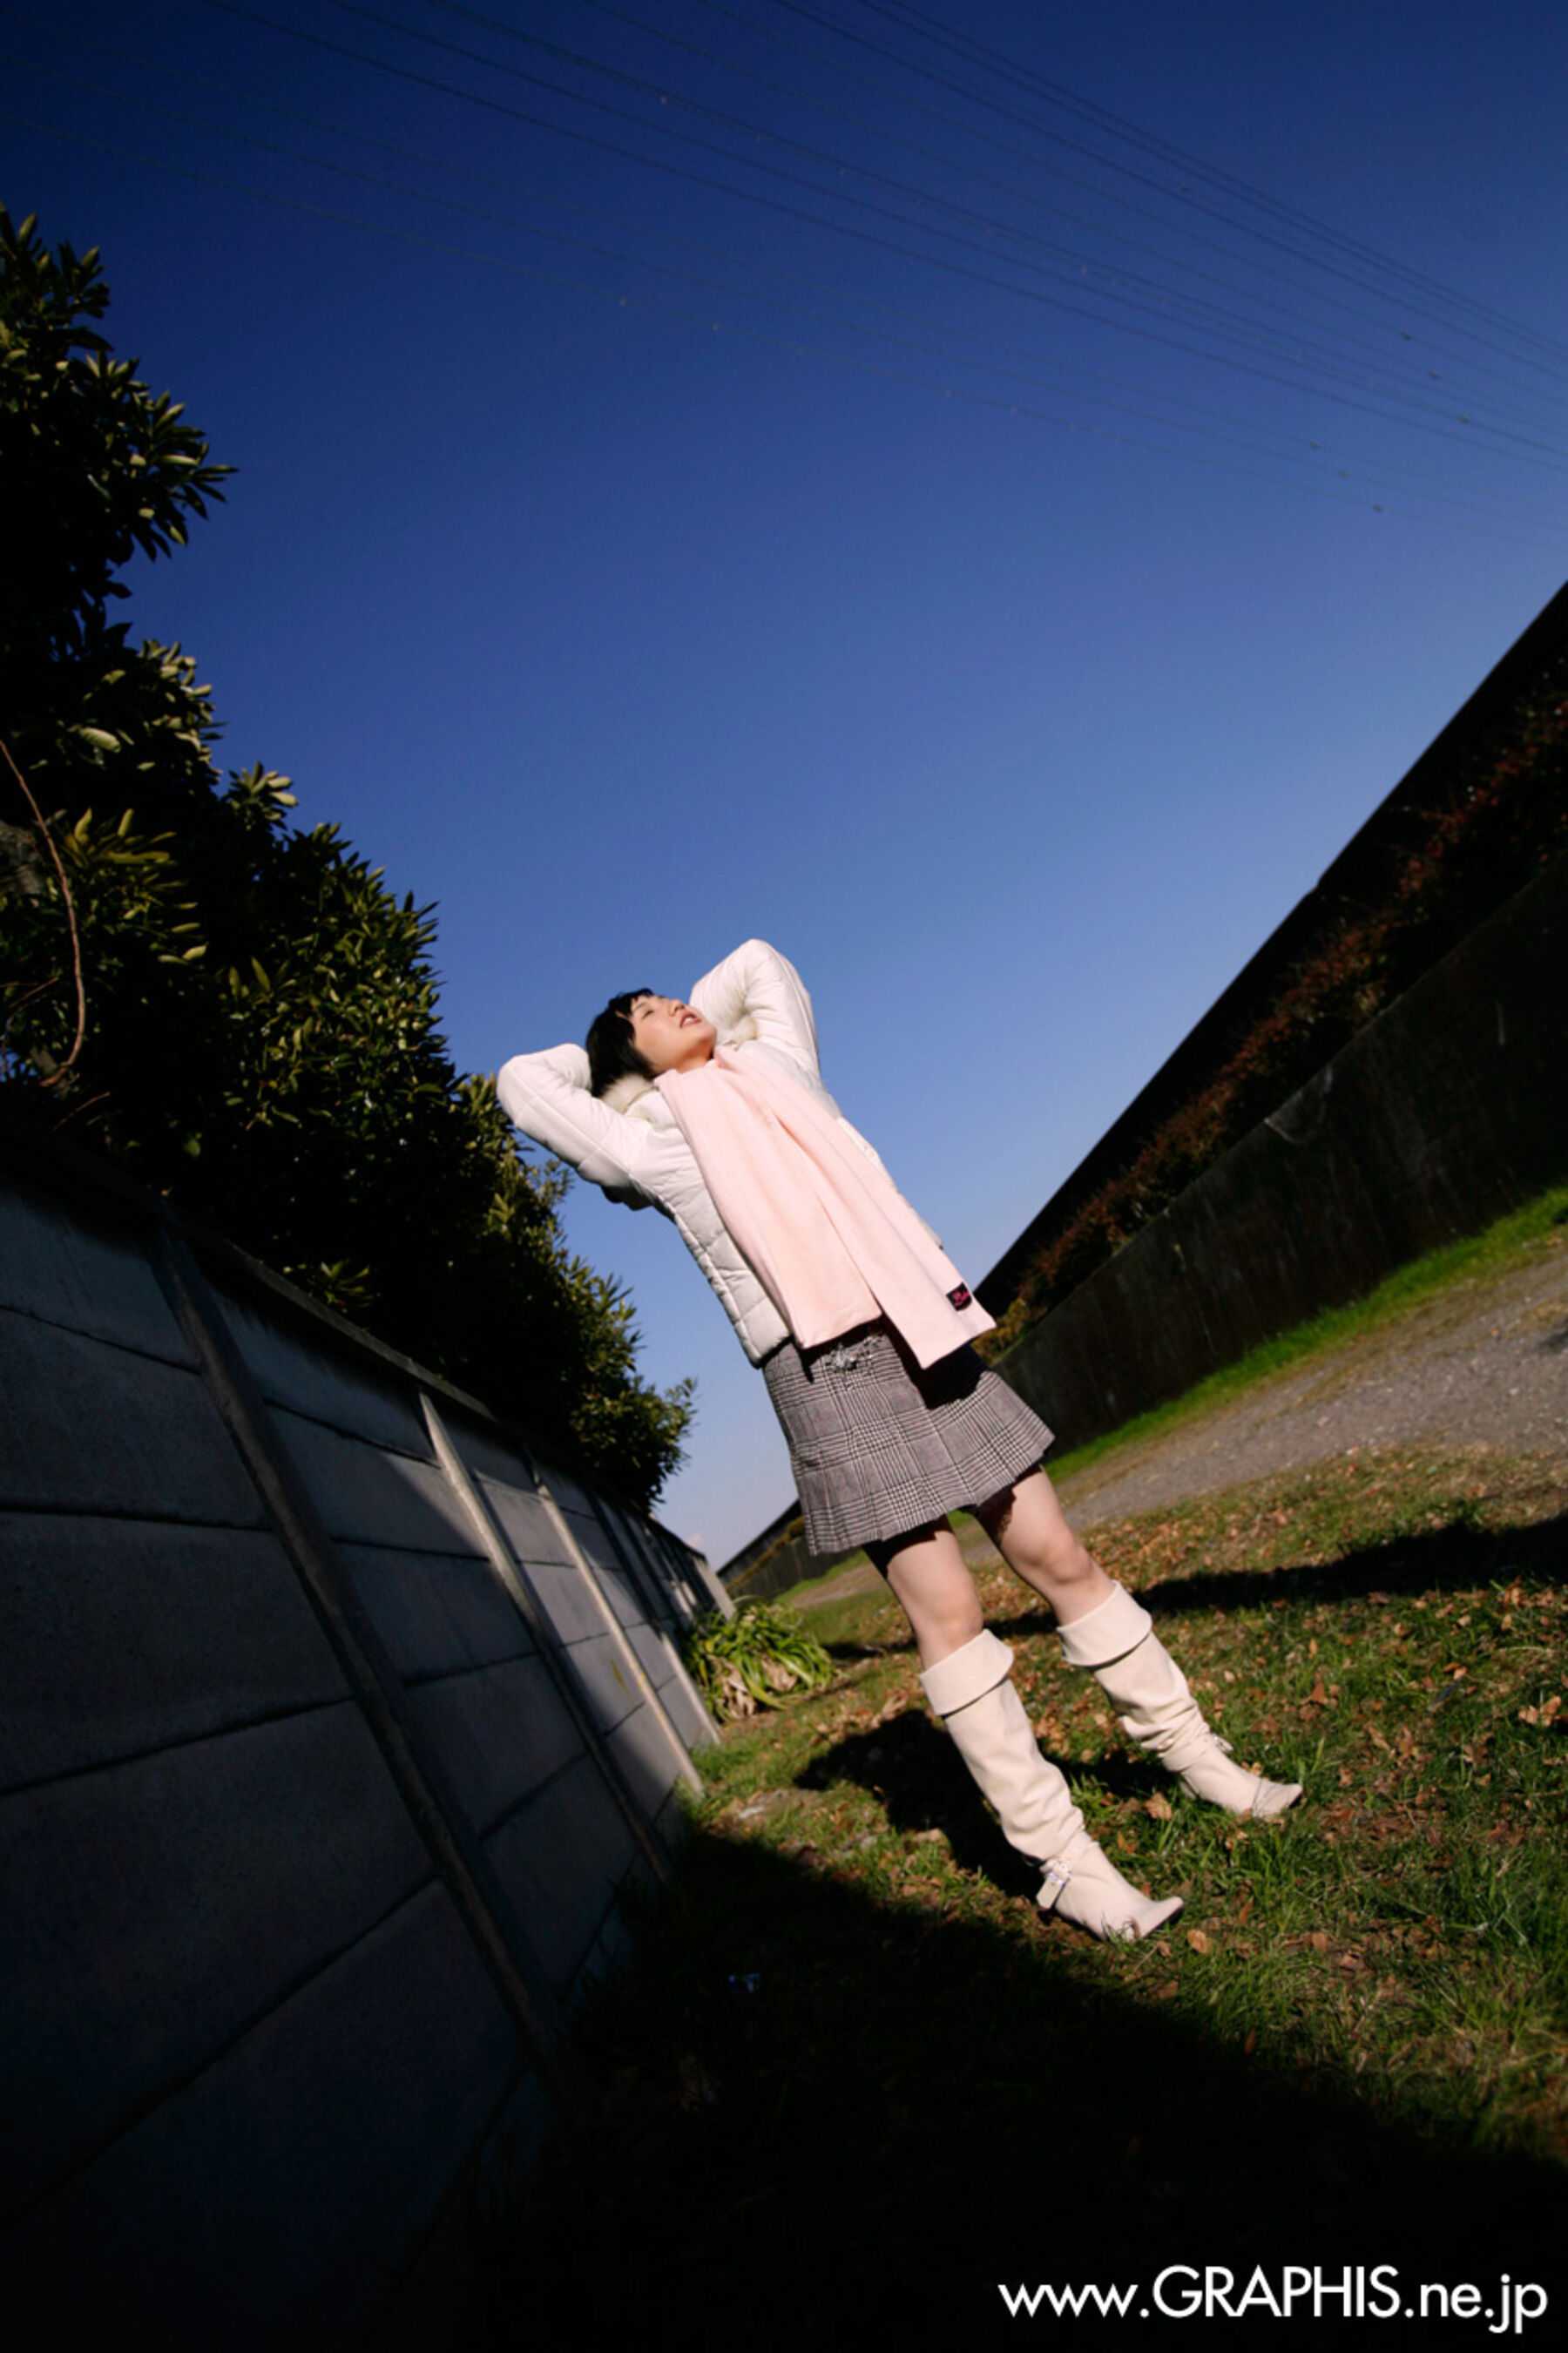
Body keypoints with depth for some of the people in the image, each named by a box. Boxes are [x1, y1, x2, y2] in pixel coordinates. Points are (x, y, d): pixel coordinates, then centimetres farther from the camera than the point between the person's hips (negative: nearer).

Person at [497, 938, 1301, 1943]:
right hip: (827, 1372, -5)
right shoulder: (656, 1144, 6)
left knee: (1060, 1557, 7)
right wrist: (613, 1059, 22)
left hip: (928, 1339, 5)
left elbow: (761, 961, 33)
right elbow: (522, 1084, 9)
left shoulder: (776, 1069, 19)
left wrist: (704, 1031, 31)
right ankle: (1063, 1861, 3)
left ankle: (1199, 1757, 21)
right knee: (949, 1609, -6)